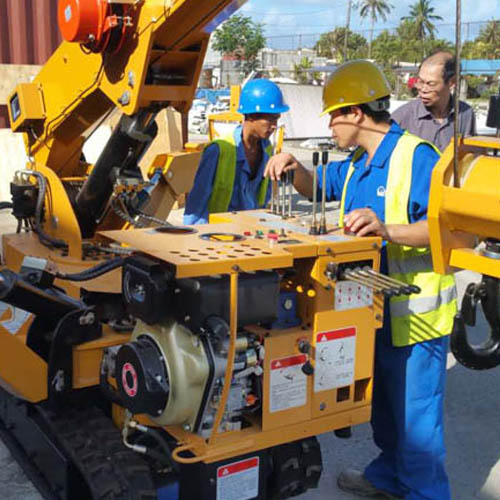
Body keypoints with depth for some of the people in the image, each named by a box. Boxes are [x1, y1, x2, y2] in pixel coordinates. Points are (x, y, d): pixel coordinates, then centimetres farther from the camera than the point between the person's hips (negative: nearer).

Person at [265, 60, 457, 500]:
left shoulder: (417, 157, -18)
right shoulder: (357, 164, 12)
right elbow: (316, 187, 26)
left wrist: (387, 230, -41)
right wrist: (294, 166, 4)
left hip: (415, 314, -9)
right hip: (375, 309, 10)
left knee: (415, 415, 0)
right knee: (382, 404, 24)